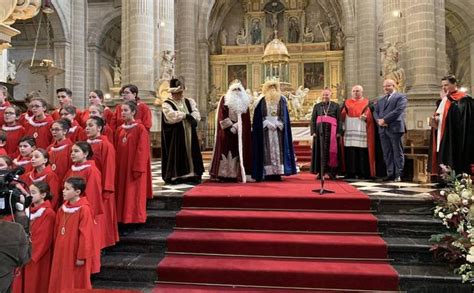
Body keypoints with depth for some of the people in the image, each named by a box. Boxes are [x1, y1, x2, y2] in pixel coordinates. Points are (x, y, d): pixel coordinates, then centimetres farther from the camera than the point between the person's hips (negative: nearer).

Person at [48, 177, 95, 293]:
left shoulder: (84, 209, -20)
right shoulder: (63, 207, 5)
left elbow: (85, 235, -19)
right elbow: (57, 231, 14)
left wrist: (81, 256, -16)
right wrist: (57, 248, 16)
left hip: (75, 255, -7)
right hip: (61, 253, 8)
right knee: (60, 283, 17)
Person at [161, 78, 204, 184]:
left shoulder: (189, 101, 14)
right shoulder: (167, 104, 0)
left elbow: (196, 114, 1)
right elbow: (172, 116, -18)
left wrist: (191, 118, -20)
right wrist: (186, 115, -10)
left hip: (189, 134, 4)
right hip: (175, 135, -4)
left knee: (191, 153, 3)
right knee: (176, 154, -5)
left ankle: (192, 174, 7)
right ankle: (175, 176, -1)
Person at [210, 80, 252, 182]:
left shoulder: (244, 101, 13)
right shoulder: (224, 99, 4)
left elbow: (245, 119, 6)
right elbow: (221, 116, -5)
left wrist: (236, 126, -8)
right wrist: (230, 126, -14)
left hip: (239, 132, 3)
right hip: (226, 131, -3)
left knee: (237, 151, 0)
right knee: (225, 150, -6)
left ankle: (234, 174, 2)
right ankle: (223, 174, -5)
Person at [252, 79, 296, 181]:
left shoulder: (282, 100, 8)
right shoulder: (262, 101, 2)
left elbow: (284, 116, 7)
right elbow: (258, 116, -1)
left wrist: (277, 124, -7)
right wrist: (268, 124, -12)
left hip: (278, 128, 2)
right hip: (265, 129, -2)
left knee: (278, 150, -1)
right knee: (267, 151, -5)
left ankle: (277, 173, 1)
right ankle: (267, 173, -4)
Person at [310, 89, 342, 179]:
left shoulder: (335, 106, 11)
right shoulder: (317, 106, 15)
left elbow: (339, 120, 5)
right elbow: (313, 120, 9)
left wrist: (339, 132, -6)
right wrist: (313, 131, -3)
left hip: (331, 130, -1)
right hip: (320, 130, 1)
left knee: (331, 150, -5)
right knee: (321, 151, 0)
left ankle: (331, 172, -1)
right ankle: (320, 172, 2)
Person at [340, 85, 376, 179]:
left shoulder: (366, 103, 12)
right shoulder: (347, 102, 17)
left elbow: (370, 116, 3)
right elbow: (342, 115, 10)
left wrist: (365, 117, -17)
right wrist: (342, 127, -6)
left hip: (362, 131, -1)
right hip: (349, 131, 1)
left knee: (362, 153, -5)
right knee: (350, 153, -3)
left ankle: (363, 173, 1)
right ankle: (351, 173, 1)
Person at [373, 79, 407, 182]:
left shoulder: (401, 97, 2)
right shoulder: (380, 99, 22)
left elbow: (398, 110, -12)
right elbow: (375, 112, 14)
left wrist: (384, 120, -14)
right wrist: (379, 120, -7)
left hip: (395, 128, -6)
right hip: (383, 129, 6)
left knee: (397, 153, -2)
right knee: (387, 153, 6)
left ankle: (398, 175, 2)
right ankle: (390, 174, 11)